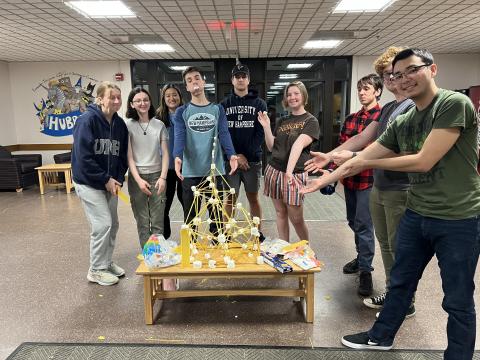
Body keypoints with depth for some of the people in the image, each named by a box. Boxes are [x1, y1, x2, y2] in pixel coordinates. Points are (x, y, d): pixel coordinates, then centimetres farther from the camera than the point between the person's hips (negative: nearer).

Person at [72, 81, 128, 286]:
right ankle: (96, 270, 9)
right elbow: (82, 157, -21)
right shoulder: (87, 120, -16)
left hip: (110, 182, 7)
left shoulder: (119, 124, 3)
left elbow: (122, 155, 7)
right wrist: (105, 180, -18)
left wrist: (117, 179, -6)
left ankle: (106, 262, 29)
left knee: (113, 224, 11)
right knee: (102, 224, -8)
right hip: (88, 182, -7)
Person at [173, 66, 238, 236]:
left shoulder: (217, 109, 7)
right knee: (190, 215, 10)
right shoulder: (182, 112, 5)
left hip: (214, 169, 1)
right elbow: (179, 137, -8)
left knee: (216, 213, 10)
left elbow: (224, 134, -5)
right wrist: (178, 157, -29)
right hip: (190, 171, 0)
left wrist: (231, 155, -25)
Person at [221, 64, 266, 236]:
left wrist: (247, 155, -12)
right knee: (230, 198, 5)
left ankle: (258, 233, 20)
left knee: (253, 198, 8)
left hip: (253, 160, 0)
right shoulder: (224, 104, 7)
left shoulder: (259, 103, 6)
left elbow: (261, 132, -2)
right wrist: (235, 155, -10)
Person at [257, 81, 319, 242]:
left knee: (296, 218, 1)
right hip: (274, 171, 5)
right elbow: (271, 147, 11)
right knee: (280, 213, 9)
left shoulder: (311, 121, -2)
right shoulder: (282, 121, 13)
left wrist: (289, 171, -30)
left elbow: (298, 145, -19)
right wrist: (266, 126, -2)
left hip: (295, 174, -4)